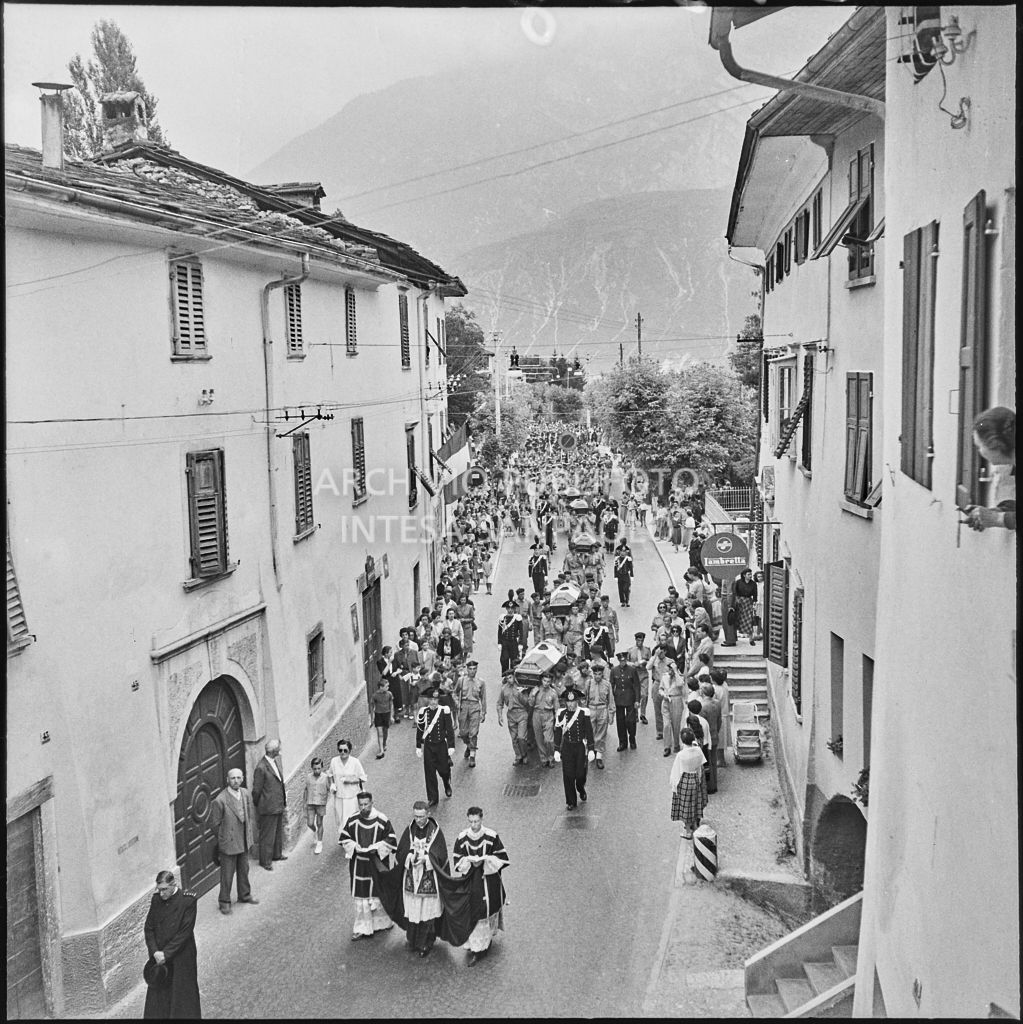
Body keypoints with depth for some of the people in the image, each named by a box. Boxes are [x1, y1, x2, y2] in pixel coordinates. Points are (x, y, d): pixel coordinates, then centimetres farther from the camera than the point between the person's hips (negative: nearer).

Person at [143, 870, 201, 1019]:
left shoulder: (188, 901, -16)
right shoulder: (156, 899, -1)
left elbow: (185, 932, -16)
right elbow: (148, 928, 2)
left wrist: (166, 954, -16)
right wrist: (155, 952, -10)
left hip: (181, 958, -4)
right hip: (159, 956, 4)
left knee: (182, 995, 6)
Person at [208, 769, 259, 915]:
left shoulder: (246, 794, -3)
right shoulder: (219, 800, -22)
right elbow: (214, 824, -12)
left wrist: (251, 836, 8)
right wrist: (224, 837, -1)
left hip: (244, 842, 6)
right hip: (228, 843, -6)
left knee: (244, 870, 21)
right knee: (227, 874, 7)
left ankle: (244, 895, 40)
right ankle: (224, 901, 25)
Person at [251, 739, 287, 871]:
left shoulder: (277, 760, 4)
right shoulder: (261, 768, -24)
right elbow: (256, 790, -14)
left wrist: (284, 796, 14)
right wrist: (258, 805, -2)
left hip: (279, 805, 9)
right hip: (268, 807, -9)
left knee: (279, 831, 22)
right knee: (267, 835, 5)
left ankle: (277, 854, 39)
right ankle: (265, 861, 18)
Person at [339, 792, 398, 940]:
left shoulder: (382, 820, -14)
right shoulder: (352, 820, -5)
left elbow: (391, 840, -7)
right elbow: (344, 838, 6)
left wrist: (376, 848, -18)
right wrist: (354, 846, -12)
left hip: (377, 864, -2)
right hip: (358, 865, 2)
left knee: (378, 893, 11)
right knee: (361, 896, 6)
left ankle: (381, 922, 31)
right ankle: (362, 928, 15)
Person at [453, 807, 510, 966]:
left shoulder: (491, 836, -12)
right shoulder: (462, 838, -8)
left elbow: (501, 857, -6)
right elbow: (456, 859, 0)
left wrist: (484, 860, -20)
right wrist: (469, 862, -19)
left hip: (489, 880, -1)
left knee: (488, 910, 9)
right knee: (472, 913, 1)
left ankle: (487, 939, 31)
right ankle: (474, 948, 11)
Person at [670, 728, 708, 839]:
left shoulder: (680, 755, -30)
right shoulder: (698, 751, -18)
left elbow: (677, 772, -19)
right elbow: (700, 766, -2)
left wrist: (675, 786, -6)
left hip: (685, 781, -4)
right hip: (696, 780, 4)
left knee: (685, 806, 14)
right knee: (696, 804, 24)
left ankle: (687, 831, 28)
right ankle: (696, 826, 42)